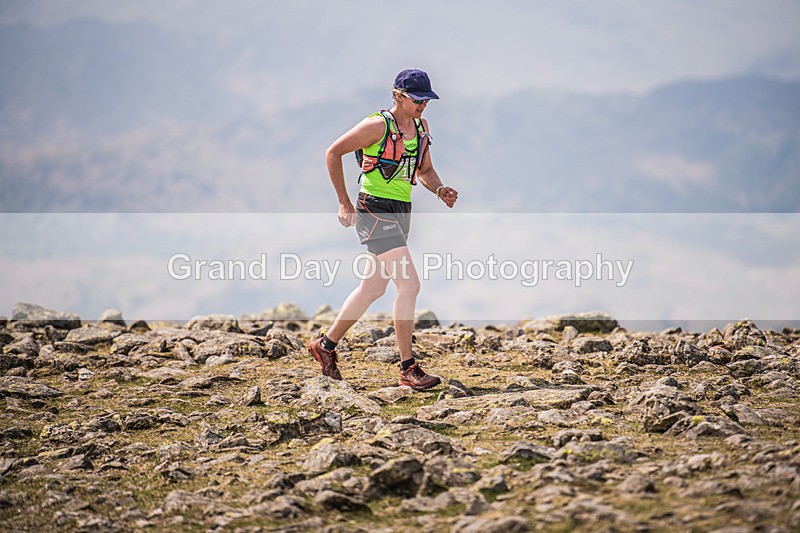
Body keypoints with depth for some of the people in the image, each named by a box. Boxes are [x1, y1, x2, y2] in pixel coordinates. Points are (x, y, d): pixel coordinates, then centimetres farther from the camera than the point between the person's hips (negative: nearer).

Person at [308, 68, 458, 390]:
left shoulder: (420, 126, 10)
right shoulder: (377, 126, -13)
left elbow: (424, 171, 20)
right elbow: (333, 153, -7)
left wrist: (440, 190, -3)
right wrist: (344, 203, -7)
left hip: (401, 212, 9)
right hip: (375, 210, -9)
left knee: (373, 288, 16)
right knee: (409, 284, -16)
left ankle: (326, 345, 32)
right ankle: (408, 369, -12)